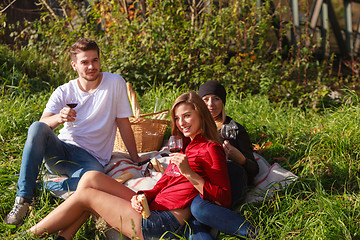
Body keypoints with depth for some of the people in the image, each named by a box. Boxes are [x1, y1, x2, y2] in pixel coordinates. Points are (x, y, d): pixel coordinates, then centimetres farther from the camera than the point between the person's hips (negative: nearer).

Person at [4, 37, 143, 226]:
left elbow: (124, 125, 3)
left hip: (90, 157, -2)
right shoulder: (63, 92, 1)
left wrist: (137, 160, 4)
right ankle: (23, 199, -26)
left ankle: (43, 187, -13)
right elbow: (43, 124, -13)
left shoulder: (115, 83, -3)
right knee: (36, 128, -30)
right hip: (59, 152, 2)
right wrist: (59, 118, -35)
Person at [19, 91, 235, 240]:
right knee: (91, 178, 3)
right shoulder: (187, 146, 22)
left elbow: (224, 200, -14)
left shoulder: (211, 150, -6)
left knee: (85, 195, -1)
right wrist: (141, 196, -3)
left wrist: (189, 173, -20)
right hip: (152, 207, 9)